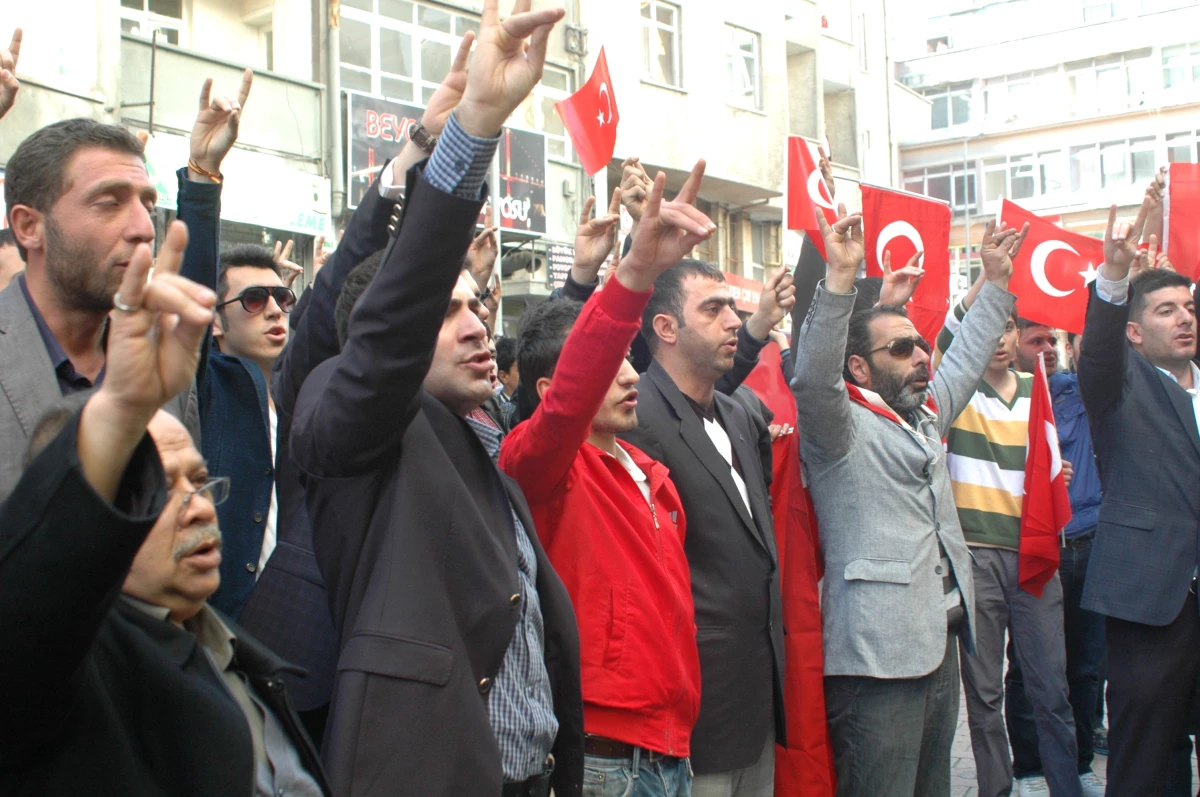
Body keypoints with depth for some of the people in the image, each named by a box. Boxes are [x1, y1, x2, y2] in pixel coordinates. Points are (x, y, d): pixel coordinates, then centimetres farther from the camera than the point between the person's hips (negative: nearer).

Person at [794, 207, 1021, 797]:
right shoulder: (842, 428, -7)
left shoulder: (925, 415, 18)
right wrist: (840, 277, -34)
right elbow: (812, 377, -26)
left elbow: (966, 359, 32)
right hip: (877, 653, -9)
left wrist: (996, 282, 31)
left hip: (940, 639, 9)